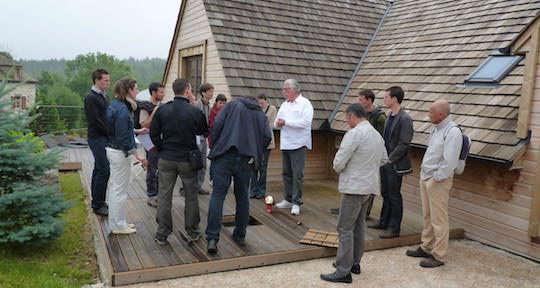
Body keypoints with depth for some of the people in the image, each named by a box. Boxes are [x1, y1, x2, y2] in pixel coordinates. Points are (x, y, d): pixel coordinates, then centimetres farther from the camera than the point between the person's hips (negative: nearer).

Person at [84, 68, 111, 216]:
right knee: (104, 170, -10)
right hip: (97, 138, -9)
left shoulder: (104, 97, 16)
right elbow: (95, 121, -17)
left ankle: (97, 202, 21)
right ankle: (98, 205, -3)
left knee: (98, 170, 13)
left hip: (105, 138, 9)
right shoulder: (91, 98, -12)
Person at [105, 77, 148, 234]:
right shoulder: (122, 110, -21)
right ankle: (118, 225, 12)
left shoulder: (116, 105, 9)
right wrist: (137, 154, -22)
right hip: (120, 152, -10)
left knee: (115, 188, 17)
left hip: (113, 150, 10)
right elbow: (123, 138, -23)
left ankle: (116, 222, 29)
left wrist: (136, 131, 22)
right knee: (120, 189, 0)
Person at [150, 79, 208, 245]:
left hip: (166, 159, 2)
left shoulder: (162, 110, -3)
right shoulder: (194, 111, -11)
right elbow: (204, 131, 4)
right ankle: (192, 232, 21)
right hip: (188, 160, -2)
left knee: (164, 196, 9)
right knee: (191, 197, 12)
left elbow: (154, 134, 1)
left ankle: (162, 234, 15)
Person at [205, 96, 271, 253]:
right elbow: (267, 137, 5)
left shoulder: (233, 104, 14)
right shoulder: (261, 114, 20)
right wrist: (256, 155, 14)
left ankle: (212, 238, -8)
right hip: (246, 159, 2)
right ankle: (240, 235, 23)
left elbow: (217, 124, -1)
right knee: (242, 197, 15)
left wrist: (214, 148, 7)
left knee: (217, 195, -2)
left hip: (225, 156, -2)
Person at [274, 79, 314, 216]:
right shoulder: (284, 104, 18)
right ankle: (288, 199, 21)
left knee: (297, 174, -6)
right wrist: (278, 123, -5)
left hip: (298, 144, -7)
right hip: (285, 144, 7)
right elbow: (277, 122, 20)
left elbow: (305, 122, -18)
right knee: (287, 173, 12)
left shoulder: (305, 103, -5)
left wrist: (286, 122, -15)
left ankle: (296, 202, -1)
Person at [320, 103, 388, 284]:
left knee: (345, 229, -4)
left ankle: (343, 272, -1)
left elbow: (338, 162, -17)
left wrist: (338, 168, 4)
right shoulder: (378, 135, 12)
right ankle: (354, 263, 28)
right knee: (359, 225, 18)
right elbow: (384, 159, 24)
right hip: (370, 186, 9)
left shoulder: (354, 134, -16)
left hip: (354, 186, -9)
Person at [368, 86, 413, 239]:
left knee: (394, 196, 1)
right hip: (385, 162, 8)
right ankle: (384, 222, 33)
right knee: (385, 193, 18)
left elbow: (404, 144, -20)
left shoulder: (404, 119, -16)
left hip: (395, 164, -8)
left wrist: (390, 159, -17)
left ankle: (394, 229, 12)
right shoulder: (390, 116, 11)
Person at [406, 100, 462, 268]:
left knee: (438, 219, -1)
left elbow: (449, 161, -22)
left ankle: (438, 256, 7)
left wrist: (436, 178, -16)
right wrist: (424, 175, 14)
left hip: (438, 181, -9)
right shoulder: (437, 128, 12)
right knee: (427, 216, 18)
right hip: (425, 178, 9)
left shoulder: (452, 132, -18)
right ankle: (426, 248, 30)